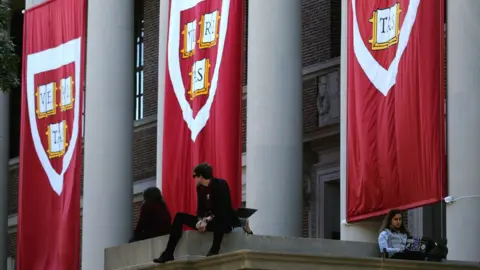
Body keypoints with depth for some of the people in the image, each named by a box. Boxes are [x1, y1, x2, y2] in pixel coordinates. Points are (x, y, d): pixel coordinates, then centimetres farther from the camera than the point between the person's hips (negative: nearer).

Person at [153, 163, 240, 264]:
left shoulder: (221, 184, -15)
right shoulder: (200, 187, 6)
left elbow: (225, 208, -21)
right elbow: (200, 208, 7)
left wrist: (208, 220, -27)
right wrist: (201, 220, -15)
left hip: (223, 221, -7)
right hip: (207, 220, 7)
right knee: (179, 217, -2)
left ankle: (214, 250, -40)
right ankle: (168, 253, -10)